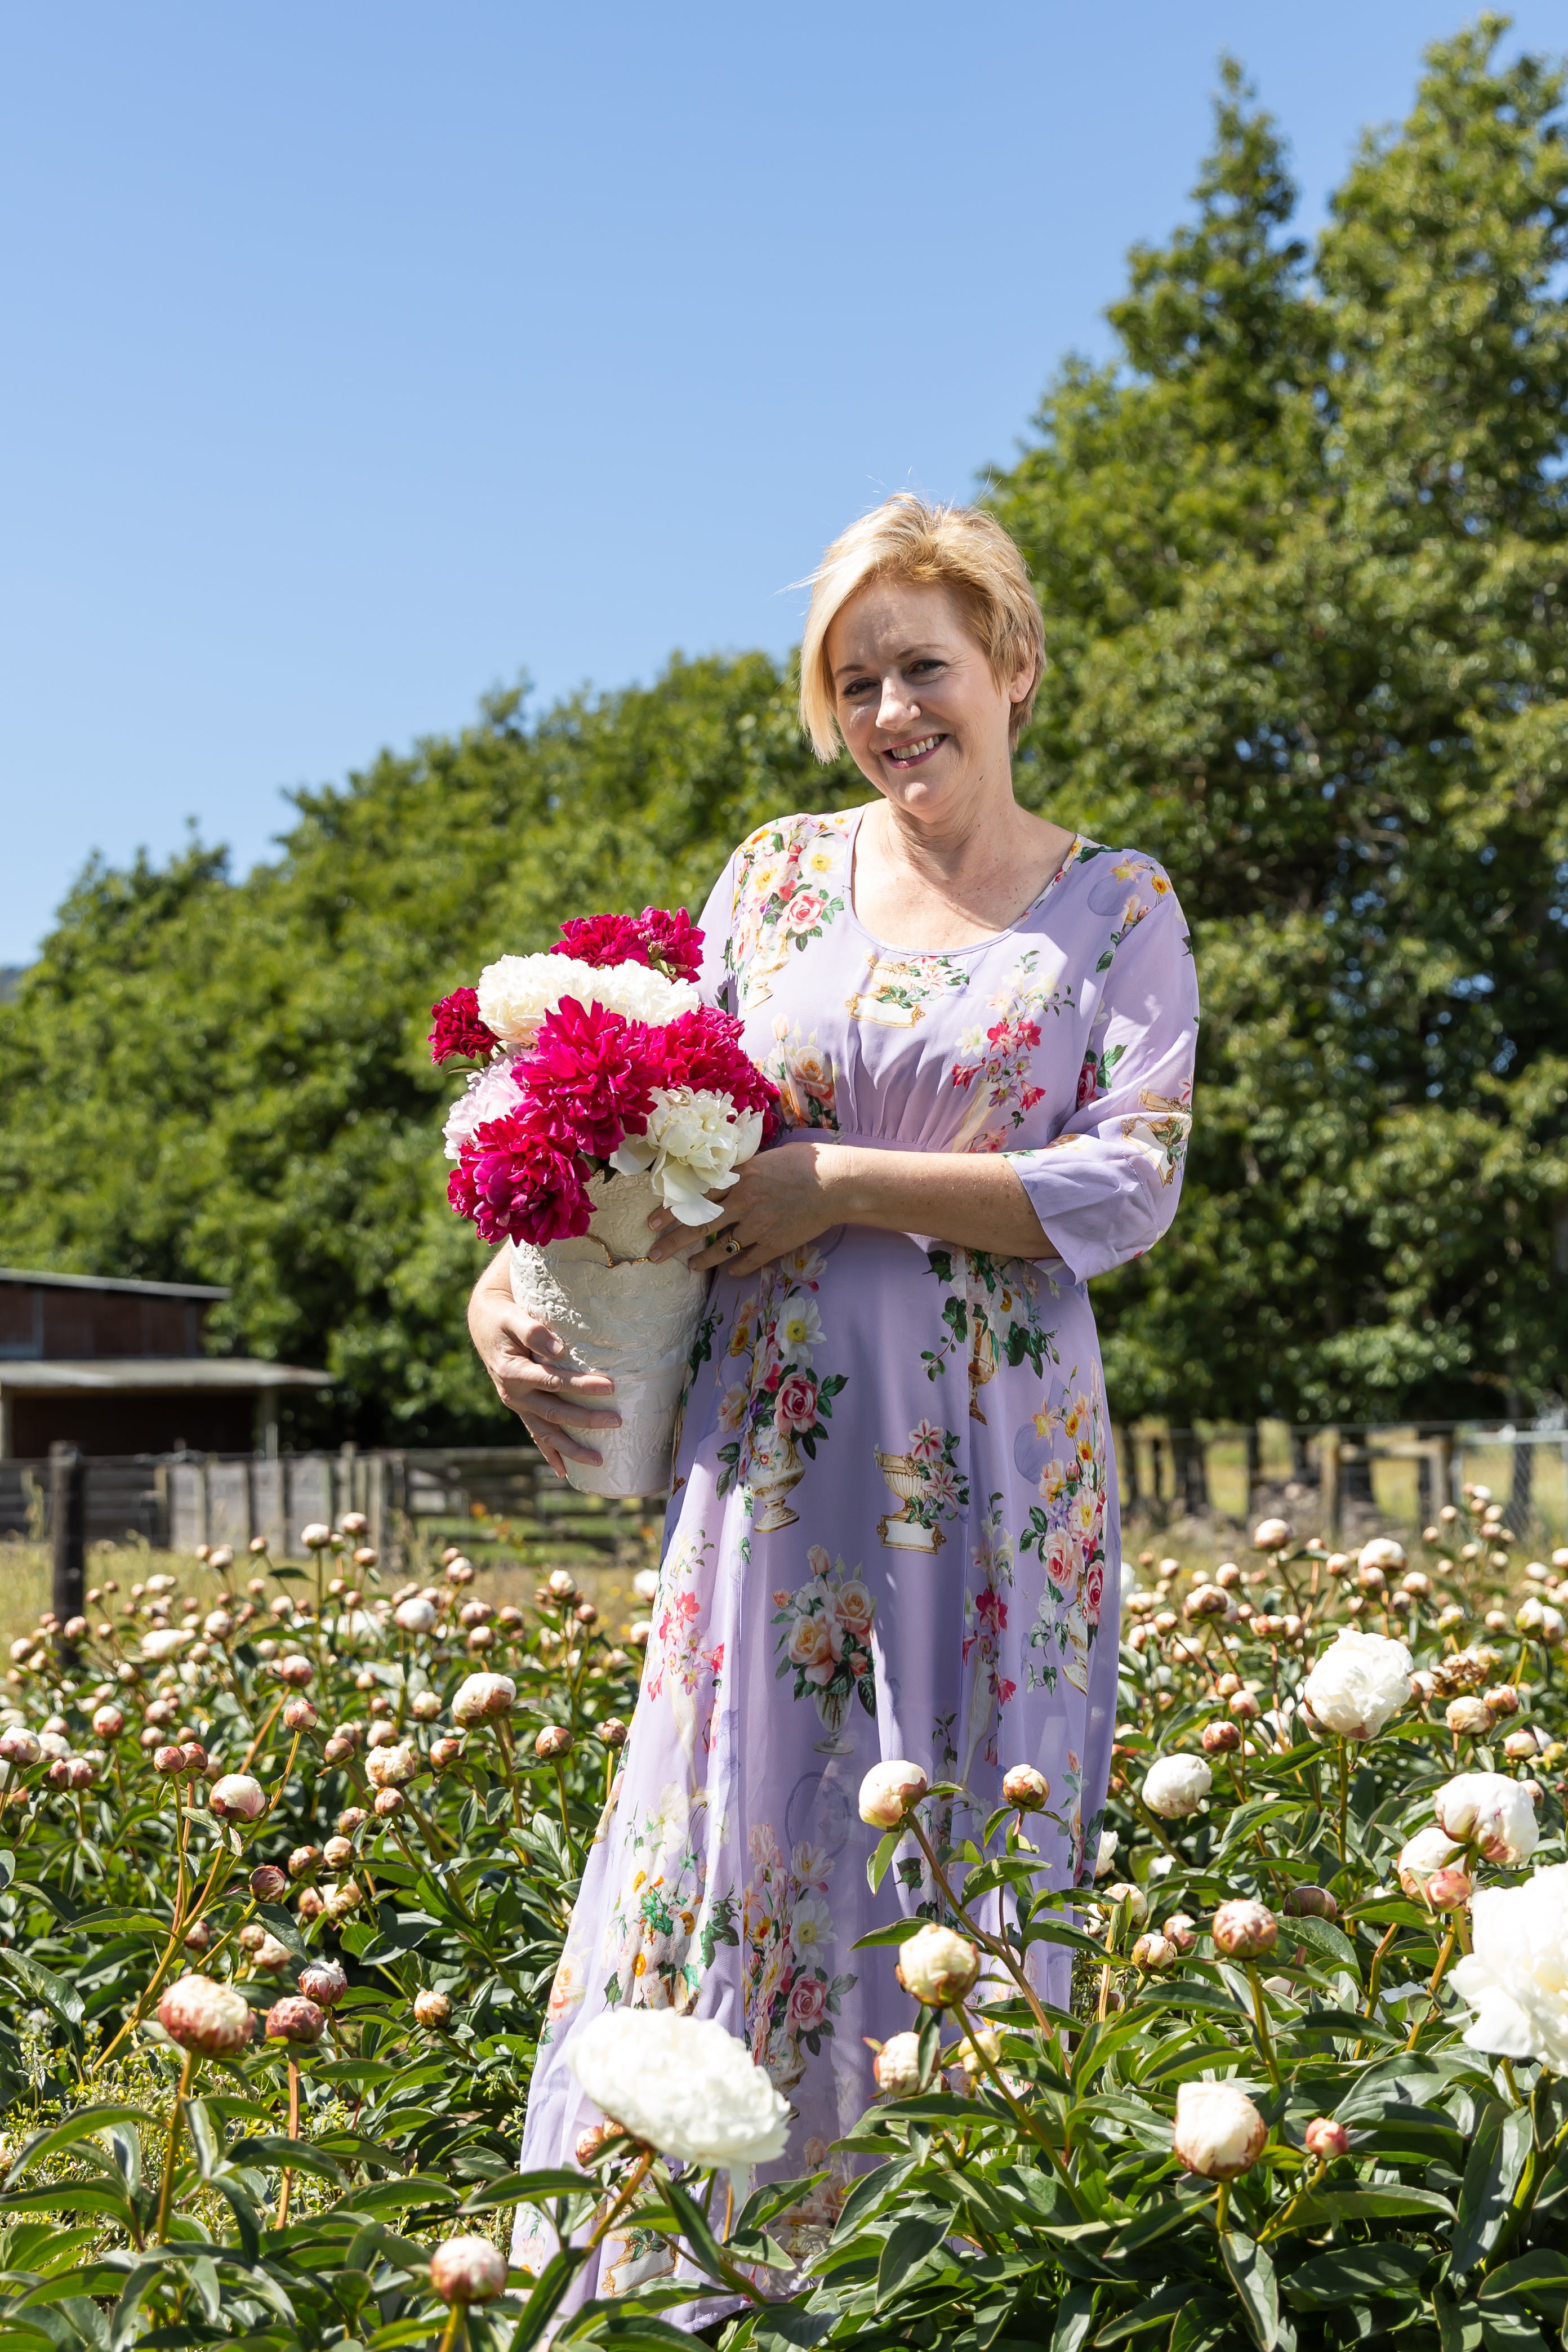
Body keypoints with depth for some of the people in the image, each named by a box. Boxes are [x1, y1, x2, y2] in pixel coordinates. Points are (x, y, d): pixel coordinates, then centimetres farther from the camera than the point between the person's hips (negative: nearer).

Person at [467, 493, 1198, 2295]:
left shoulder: (1116, 906, 4)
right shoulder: (776, 877, 10)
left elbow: (1130, 1187, -7)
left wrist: (848, 1182, -14)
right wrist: (509, 1284, -10)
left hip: (993, 1464, -1)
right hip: (776, 1455, 2)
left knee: (965, 1880, 4)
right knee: (731, 1852, 1)